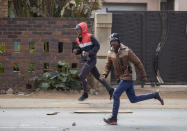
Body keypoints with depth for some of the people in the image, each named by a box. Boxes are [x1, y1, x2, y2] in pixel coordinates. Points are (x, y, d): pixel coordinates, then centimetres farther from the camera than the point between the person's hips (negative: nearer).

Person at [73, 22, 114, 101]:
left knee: (82, 75, -14)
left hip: (91, 59, -8)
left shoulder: (90, 37, -11)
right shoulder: (78, 39, 12)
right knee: (98, 77, 12)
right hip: (86, 61, 8)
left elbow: (97, 46, -11)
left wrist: (89, 53, -22)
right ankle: (110, 90, 21)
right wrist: (76, 51, 0)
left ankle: (85, 94, -2)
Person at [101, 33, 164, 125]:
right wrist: (104, 75, -10)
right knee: (133, 99, 12)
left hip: (128, 78, -7)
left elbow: (138, 63, -8)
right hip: (122, 78, 7)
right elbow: (108, 66, 11)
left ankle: (113, 119, -2)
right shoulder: (110, 53, 4)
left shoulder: (127, 51, -14)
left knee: (116, 95, -12)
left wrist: (144, 76, -5)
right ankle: (155, 95, 26)